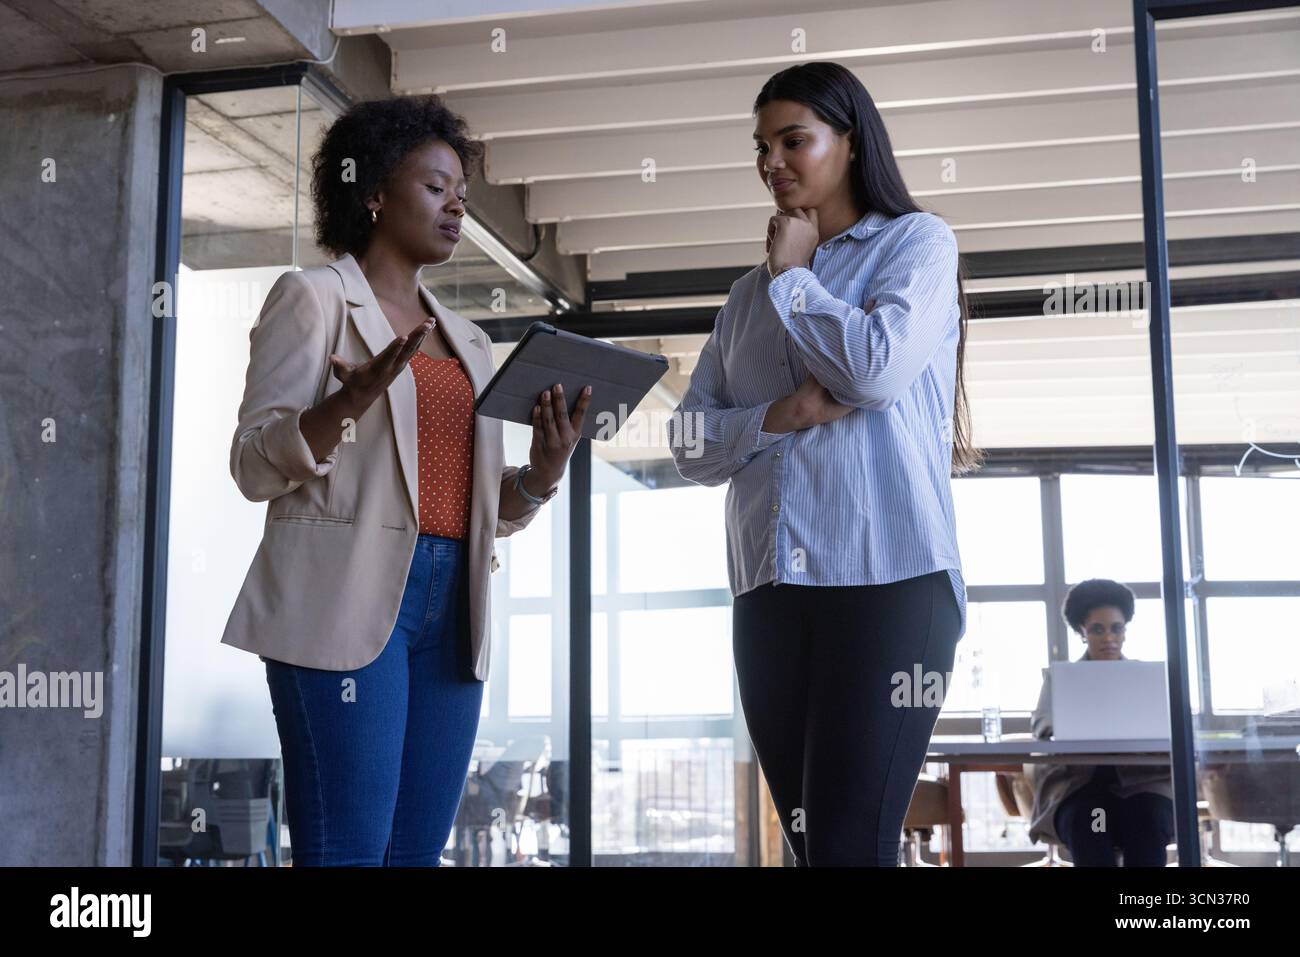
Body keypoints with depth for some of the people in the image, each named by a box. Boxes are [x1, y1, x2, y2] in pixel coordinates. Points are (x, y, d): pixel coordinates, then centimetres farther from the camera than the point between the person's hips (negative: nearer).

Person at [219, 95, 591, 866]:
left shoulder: (466, 338, 21)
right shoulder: (314, 297, 4)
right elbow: (255, 463, -5)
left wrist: (546, 468, -2)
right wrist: (350, 403, -23)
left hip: (452, 608, 6)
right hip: (347, 600, -6)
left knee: (418, 849, 4)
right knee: (348, 848, -10)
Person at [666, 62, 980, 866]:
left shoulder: (917, 241, 8)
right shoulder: (750, 292, 21)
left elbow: (876, 368, -11)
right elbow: (691, 441, 13)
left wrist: (792, 275, 3)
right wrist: (781, 416, -6)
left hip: (888, 580, -5)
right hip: (770, 591, 6)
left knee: (852, 842, -13)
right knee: (807, 838, 6)